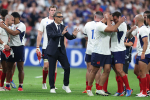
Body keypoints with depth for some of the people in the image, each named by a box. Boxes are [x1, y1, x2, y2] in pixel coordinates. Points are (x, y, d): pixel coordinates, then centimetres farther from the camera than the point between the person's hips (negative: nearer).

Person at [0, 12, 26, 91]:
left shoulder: (22, 25, -7)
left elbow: (14, 33, -21)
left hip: (19, 47, -7)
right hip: (11, 47, 7)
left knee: (20, 68, -2)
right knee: (9, 67, 5)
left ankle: (20, 86, 1)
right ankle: (7, 85, 9)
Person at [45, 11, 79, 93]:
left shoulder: (63, 27, 12)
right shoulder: (49, 27, -4)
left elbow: (68, 37, 6)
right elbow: (51, 35, -22)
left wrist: (73, 35, -16)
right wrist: (61, 33, -36)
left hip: (61, 50, 4)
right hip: (52, 51, -4)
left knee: (67, 67, -3)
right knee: (52, 70, 0)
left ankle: (66, 85, 12)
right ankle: (52, 87, 10)